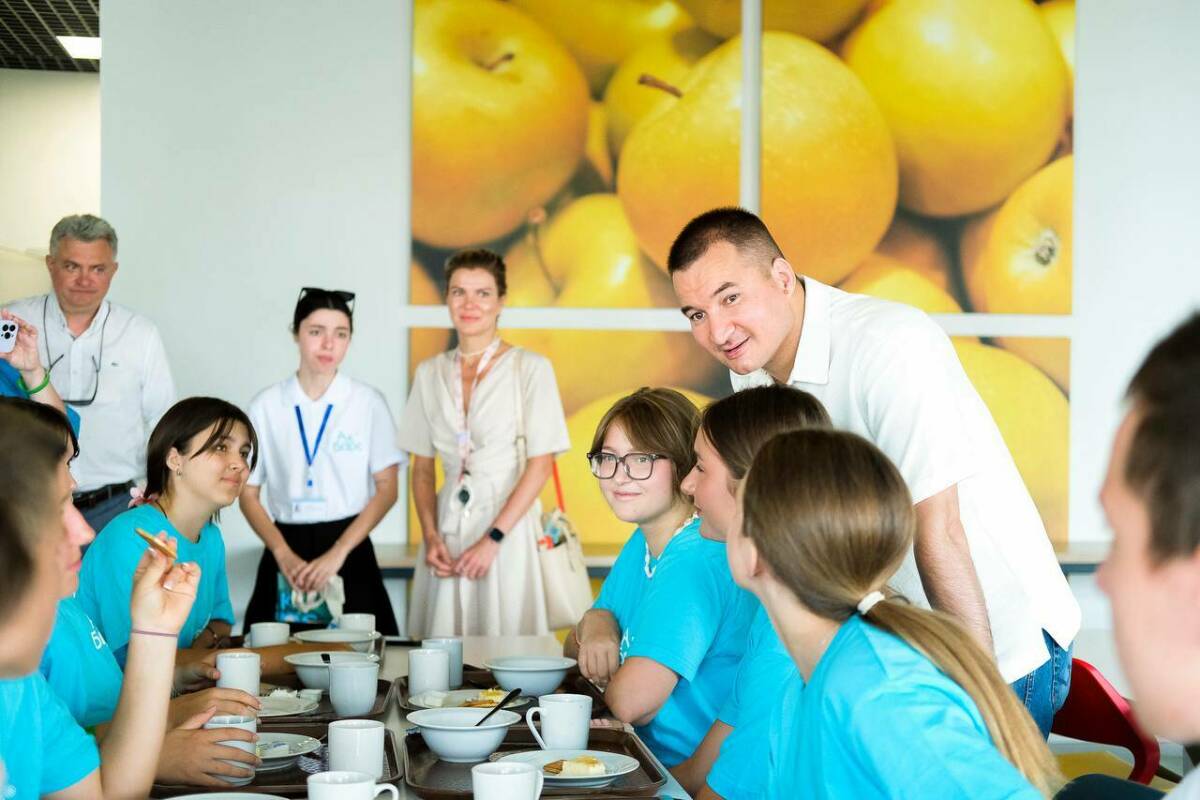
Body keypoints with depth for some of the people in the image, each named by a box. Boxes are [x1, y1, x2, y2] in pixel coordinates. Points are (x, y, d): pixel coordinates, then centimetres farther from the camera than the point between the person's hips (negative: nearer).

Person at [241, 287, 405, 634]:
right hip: (285, 549, 1)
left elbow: (387, 489, 0)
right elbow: (248, 494, 5)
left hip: (348, 549, -1)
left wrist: (337, 554, -9)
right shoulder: (266, 406, 3)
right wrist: (284, 555, -9)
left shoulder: (368, 403, 1)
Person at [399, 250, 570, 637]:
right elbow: (422, 467, 11)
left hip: (509, 529, -3)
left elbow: (541, 463, -8)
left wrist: (493, 538, -13)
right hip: (448, 527, 4)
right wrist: (430, 536, -3)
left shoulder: (530, 368, -3)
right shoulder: (430, 373, 9)